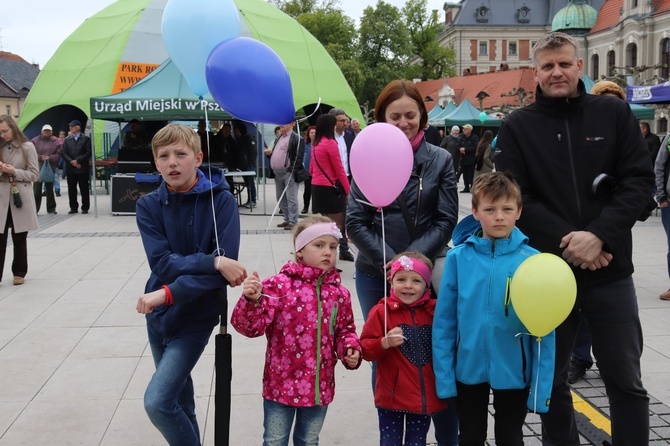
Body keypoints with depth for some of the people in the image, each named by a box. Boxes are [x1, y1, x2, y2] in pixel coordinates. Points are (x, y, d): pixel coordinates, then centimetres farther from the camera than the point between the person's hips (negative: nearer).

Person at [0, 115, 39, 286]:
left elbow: (35, 175, -5)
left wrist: (14, 171, -17)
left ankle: (19, 272, 21)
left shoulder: (27, 147, -4)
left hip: (20, 197, -3)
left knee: (19, 239, 9)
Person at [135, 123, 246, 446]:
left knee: (157, 401, -15)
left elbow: (227, 265, -20)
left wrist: (168, 294, -26)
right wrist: (213, 261, -28)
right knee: (177, 402, 17)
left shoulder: (220, 200, -13)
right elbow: (162, 263, -15)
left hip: (197, 316, -4)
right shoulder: (148, 205, -4)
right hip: (159, 314, 4)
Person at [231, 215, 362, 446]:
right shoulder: (279, 285, -14)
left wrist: (351, 349, -6)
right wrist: (252, 300, -38)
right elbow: (252, 326, -20)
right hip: (282, 384, -4)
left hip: (320, 387, 4)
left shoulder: (339, 293, 1)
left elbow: (344, 330, 14)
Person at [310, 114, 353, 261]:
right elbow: (339, 170, -13)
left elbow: (312, 168, 17)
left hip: (316, 186, 9)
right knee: (337, 225, -6)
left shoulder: (316, 144, 10)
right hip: (329, 187, -9)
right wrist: (348, 191, -8)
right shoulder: (331, 143, -14)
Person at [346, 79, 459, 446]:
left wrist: (413, 258, -14)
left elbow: (446, 220, -1)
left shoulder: (440, 160, 1)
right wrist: (389, 262, -13)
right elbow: (355, 222, -2)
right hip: (376, 274, 0)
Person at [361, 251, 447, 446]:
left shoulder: (434, 311, 1)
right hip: (392, 395, -2)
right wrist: (384, 343, -26)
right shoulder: (381, 311, -8)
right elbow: (366, 349, -9)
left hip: (425, 396, 3)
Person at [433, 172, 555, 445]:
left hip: (513, 370, -1)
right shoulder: (458, 257, -9)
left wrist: (541, 385, -10)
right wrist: (443, 375, -7)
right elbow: (444, 320, -5)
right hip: (468, 368, 1)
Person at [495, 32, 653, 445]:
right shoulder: (517, 128, 2)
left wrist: (599, 235, -16)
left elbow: (640, 180, -2)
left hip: (609, 269, 0)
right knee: (552, 376, 12)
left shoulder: (615, 113, 3)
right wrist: (564, 243, -15)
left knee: (625, 379, 8)